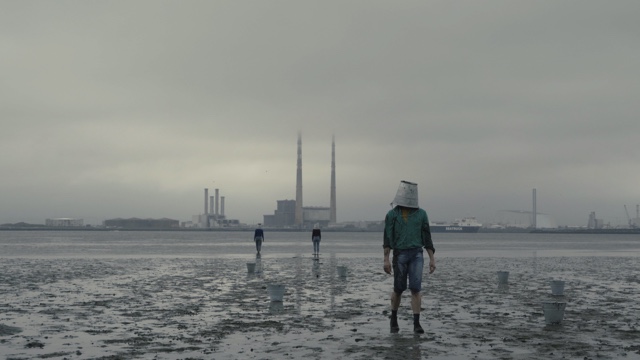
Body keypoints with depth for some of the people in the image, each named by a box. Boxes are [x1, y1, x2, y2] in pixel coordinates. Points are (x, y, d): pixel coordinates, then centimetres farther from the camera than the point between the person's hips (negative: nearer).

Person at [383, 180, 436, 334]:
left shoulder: (421, 214, 6)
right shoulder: (392, 214, 2)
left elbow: (427, 238, 8)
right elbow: (387, 237, -1)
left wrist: (432, 259, 3)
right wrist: (386, 260, -8)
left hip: (416, 254, 1)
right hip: (399, 255, -1)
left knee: (415, 288, -11)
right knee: (398, 289, 6)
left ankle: (416, 324, -9)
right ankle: (394, 319, 29)